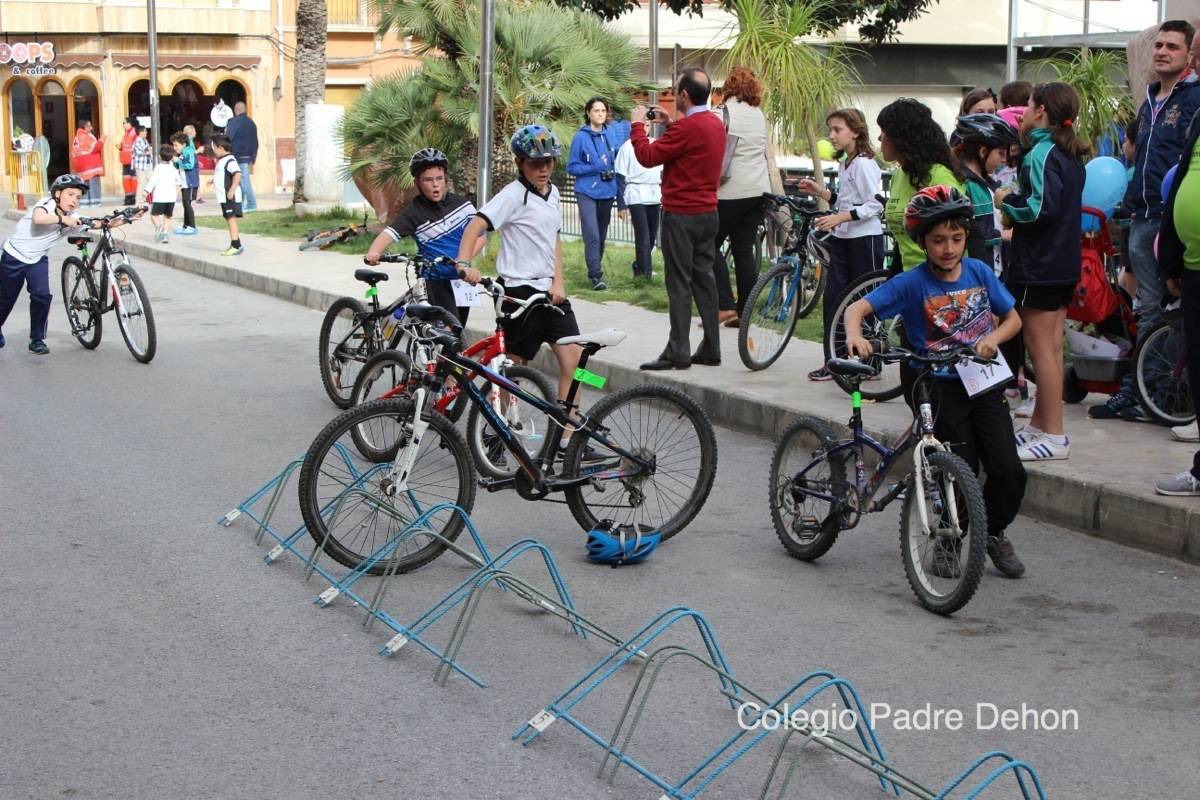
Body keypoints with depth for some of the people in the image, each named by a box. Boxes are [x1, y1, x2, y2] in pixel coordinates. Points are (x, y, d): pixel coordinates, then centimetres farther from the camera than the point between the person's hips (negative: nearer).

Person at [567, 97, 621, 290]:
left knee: (602, 235, 13)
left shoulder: (610, 135, 5)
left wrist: (611, 171, 2)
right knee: (592, 236, -14)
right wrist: (596, 167, -16)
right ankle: (596, 275, -13)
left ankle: (596, 270, 26)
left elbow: (617, 156, 21)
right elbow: (571, 167, -5)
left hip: (607, 192, 5)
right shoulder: (581, 137, -7)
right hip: (587, 193, -5)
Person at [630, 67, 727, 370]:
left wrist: (637, 124, -3)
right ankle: (711, 349, 15)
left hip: (681, 216, -9)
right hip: (708, 212, 9)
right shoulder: (716, 123, 9)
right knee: (703, 278, 12)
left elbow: (648, 157, -16)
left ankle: (678, 352, -4)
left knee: (679, 283, -5)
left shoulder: (687, 127, -20)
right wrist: (671, 124, 19)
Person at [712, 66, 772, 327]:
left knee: (711, 245, 3)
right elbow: (764, 151, 16)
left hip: (732, 191, -6)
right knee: (745, 250, 8)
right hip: (758, 190, 6)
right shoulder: (759, 114, 12)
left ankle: (725, 305, -7)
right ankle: (743, 311, 7)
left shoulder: (724, 112, -8)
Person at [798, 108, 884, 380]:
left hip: (865, 238, -9)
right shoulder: (844, 163, 15)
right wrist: (820, 191, 9)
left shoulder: (864, 163, -13)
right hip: (842, 238, 9)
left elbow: (875, 204, -19)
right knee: (832, 297, 3)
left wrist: (839, 218, -25)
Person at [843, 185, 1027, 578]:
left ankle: (995, 532, 22)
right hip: (941, 386, -3)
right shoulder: (913, 283, -9)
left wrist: (993, 339, -10)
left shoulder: (980, 272, 3)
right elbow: (857, 307, -14)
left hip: (984, 382, 3)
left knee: (1008, 471, -5)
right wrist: (855, 336, -34)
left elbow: (1013, 318, 11)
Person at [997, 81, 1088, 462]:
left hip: (1040, 266, -10)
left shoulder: (1042, 152, -16)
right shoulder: (1069, 154, 13)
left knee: (1040, 348, -6)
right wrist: (1013, 224, 14)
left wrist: (1007, 200, -9)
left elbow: (1041, 206, -25)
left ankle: (1054, 437, -5)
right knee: (1051, 347, 14)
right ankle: (1039, 424, 22)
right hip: (1063, 263, 10)